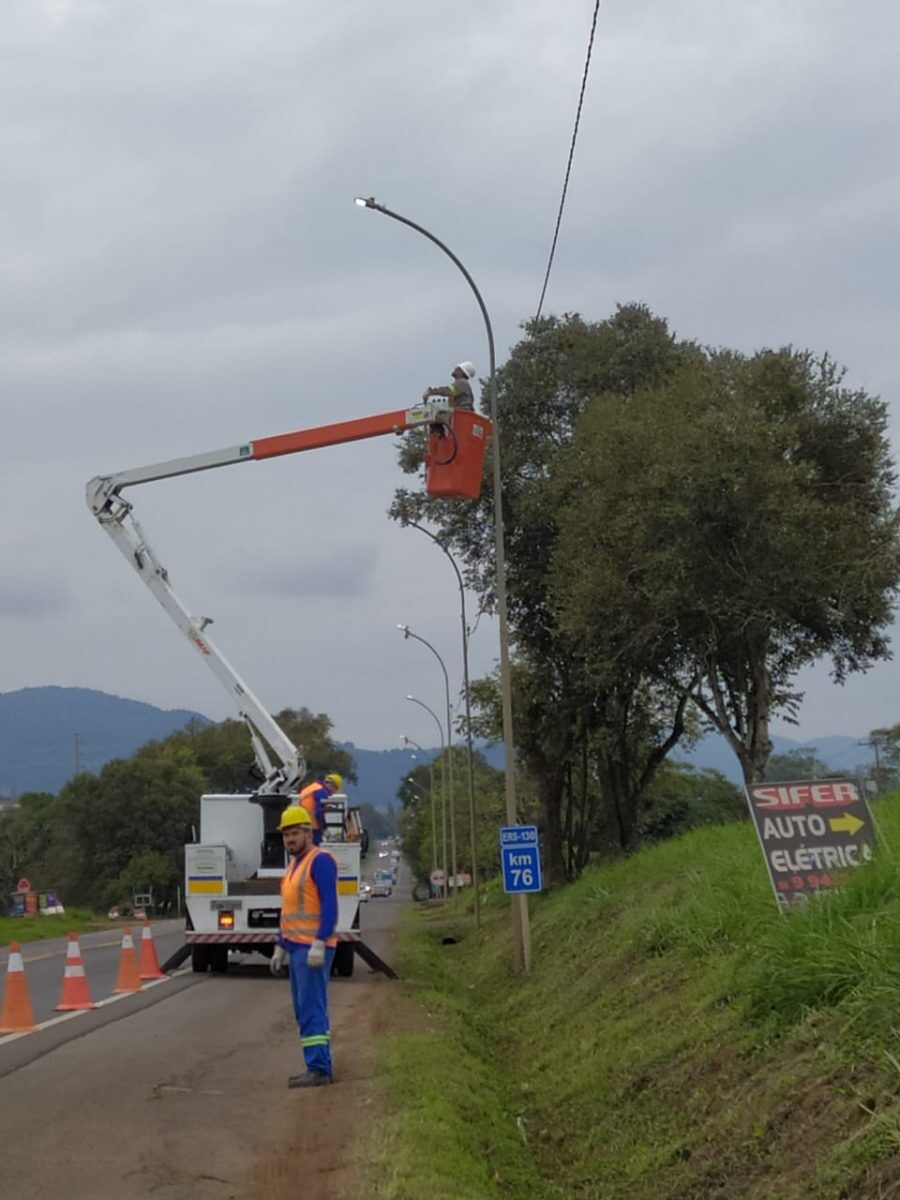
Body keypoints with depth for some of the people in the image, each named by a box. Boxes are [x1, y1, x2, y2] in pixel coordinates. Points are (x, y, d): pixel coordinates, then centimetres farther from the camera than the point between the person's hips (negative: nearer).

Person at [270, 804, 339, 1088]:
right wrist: (280, 949, 19)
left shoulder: (320, 860, -12)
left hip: (313, 948, -10)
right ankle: (320, 1068, 15)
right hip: (297, 947, 10)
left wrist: (318, 945, -25)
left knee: (311, 1009, -11)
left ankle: (318, 1069, -10)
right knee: (306, 1010, 11)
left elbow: (330, 905, -20)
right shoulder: (294, 865, 17)